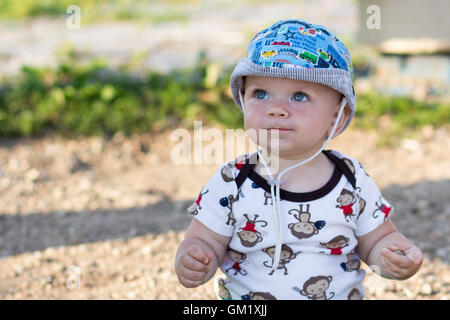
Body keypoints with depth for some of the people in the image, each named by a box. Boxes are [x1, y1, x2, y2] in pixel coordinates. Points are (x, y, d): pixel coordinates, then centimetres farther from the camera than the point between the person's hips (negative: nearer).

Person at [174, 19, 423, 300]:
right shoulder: (231, 184, -14)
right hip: (245, 301, 0)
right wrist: (190, 262, -32)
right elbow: (205, 242, -10)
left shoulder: (353, 182, -11)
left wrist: (398, 261, -23)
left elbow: (377, 241, -2)